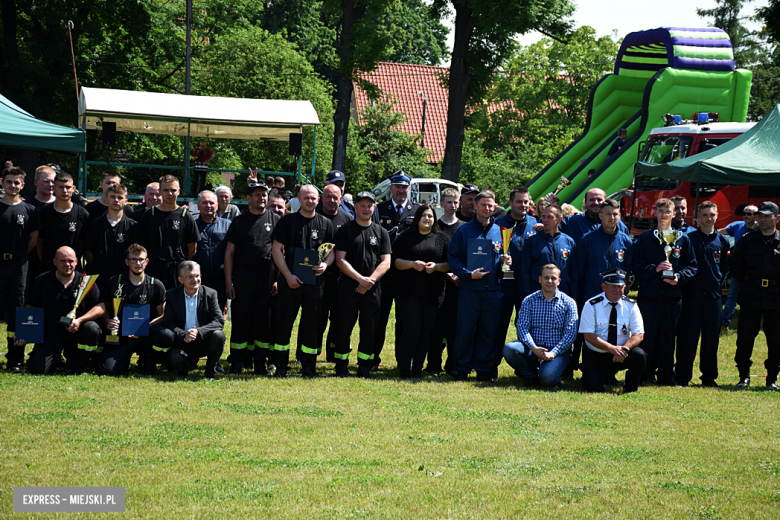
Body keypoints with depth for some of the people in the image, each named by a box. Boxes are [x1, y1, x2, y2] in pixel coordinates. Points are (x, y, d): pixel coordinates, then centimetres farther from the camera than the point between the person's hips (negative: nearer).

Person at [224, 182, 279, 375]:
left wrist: (278, 279, -1)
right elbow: (229, 252, 6)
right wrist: (228, 281, -2)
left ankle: (260, 362, 8)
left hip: (267, 276, 0)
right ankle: (237, 361, 6)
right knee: (240, 318, 0)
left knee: (264, 318, 2)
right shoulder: (239, 221, 8)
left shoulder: (275, 220, 9)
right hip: (243, 277, 0)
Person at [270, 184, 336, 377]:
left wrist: (325, 264, -8)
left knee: (311, 323, 5)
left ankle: (309, 366, 12)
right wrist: (288, 275, -8)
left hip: (315, 280, 1)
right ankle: (281, 365, 6)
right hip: (290, 280, -1)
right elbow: (277, 249, 2)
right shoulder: (287, 221, 5)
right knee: (285, 322, -1)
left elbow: (332, 251, 14)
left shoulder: (325, 224, 9)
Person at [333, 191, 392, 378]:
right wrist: (361, 279, -12)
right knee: (344, 327, -1)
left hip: (372, 289, 2)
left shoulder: (382, 232, 12)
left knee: (369, 328, 2)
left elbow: (386, 263, 6)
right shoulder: (345, 230, 4)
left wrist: (370, 281, -10)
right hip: (348, 286, -2)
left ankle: (365, 366, 11)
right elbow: (340, 260, -3)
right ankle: (341, 365, 8)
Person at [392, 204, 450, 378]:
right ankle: (404, 369, -1)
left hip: (432, 292, 2)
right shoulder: (406, 237, 8)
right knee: (412, 329, -9)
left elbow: (449, 264, 9)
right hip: (409, 291, -2)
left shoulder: (442, 238, 11)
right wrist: (412, 264, -14)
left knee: (426, 331, 1)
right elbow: (395, 261, 3)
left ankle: (417, 369, 9)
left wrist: (436, 266, -11)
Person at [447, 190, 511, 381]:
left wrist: (505, 261, -2)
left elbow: (504, 256, 22)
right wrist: (468, 274, -13)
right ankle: (462, 370, 8)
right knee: (465, 330, -2)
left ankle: (484, 369, 14)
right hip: (469, 289, -3)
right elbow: (453, 257, 1)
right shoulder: (464, 231, 3)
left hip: (492, 290, 3)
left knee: (489, 331, 5)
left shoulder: (499, 231, 12)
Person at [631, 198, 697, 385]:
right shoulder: (645, 238, 7)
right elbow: (637, 266, 3)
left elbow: (691, 266, 11)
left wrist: (679, 276, -7)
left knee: (668, 338, 3)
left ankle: (666, 375, 10)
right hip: (649, 295, -1)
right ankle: (646, 375, 6)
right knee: (647, 337, -2)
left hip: (672, 295, 1)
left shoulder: (683, 239, 10)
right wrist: (654, 269, -13)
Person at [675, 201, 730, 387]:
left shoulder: (722, 241, 11)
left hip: (713, 295, 3)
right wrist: (684, 286, -2)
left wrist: (718, 284, 8)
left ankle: (709, 377, 14)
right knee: (687, 338, -2)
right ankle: (682, 376, 4)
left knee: (712, 338, 5)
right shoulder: (689, 238, 1)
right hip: (692, 295, -3)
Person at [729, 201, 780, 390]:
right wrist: (746, 283, 10)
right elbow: (735, 265, 13)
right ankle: (744, 376, 11)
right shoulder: (747, 240, 5)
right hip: (750, 297, 1)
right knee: (745, 337, 0)